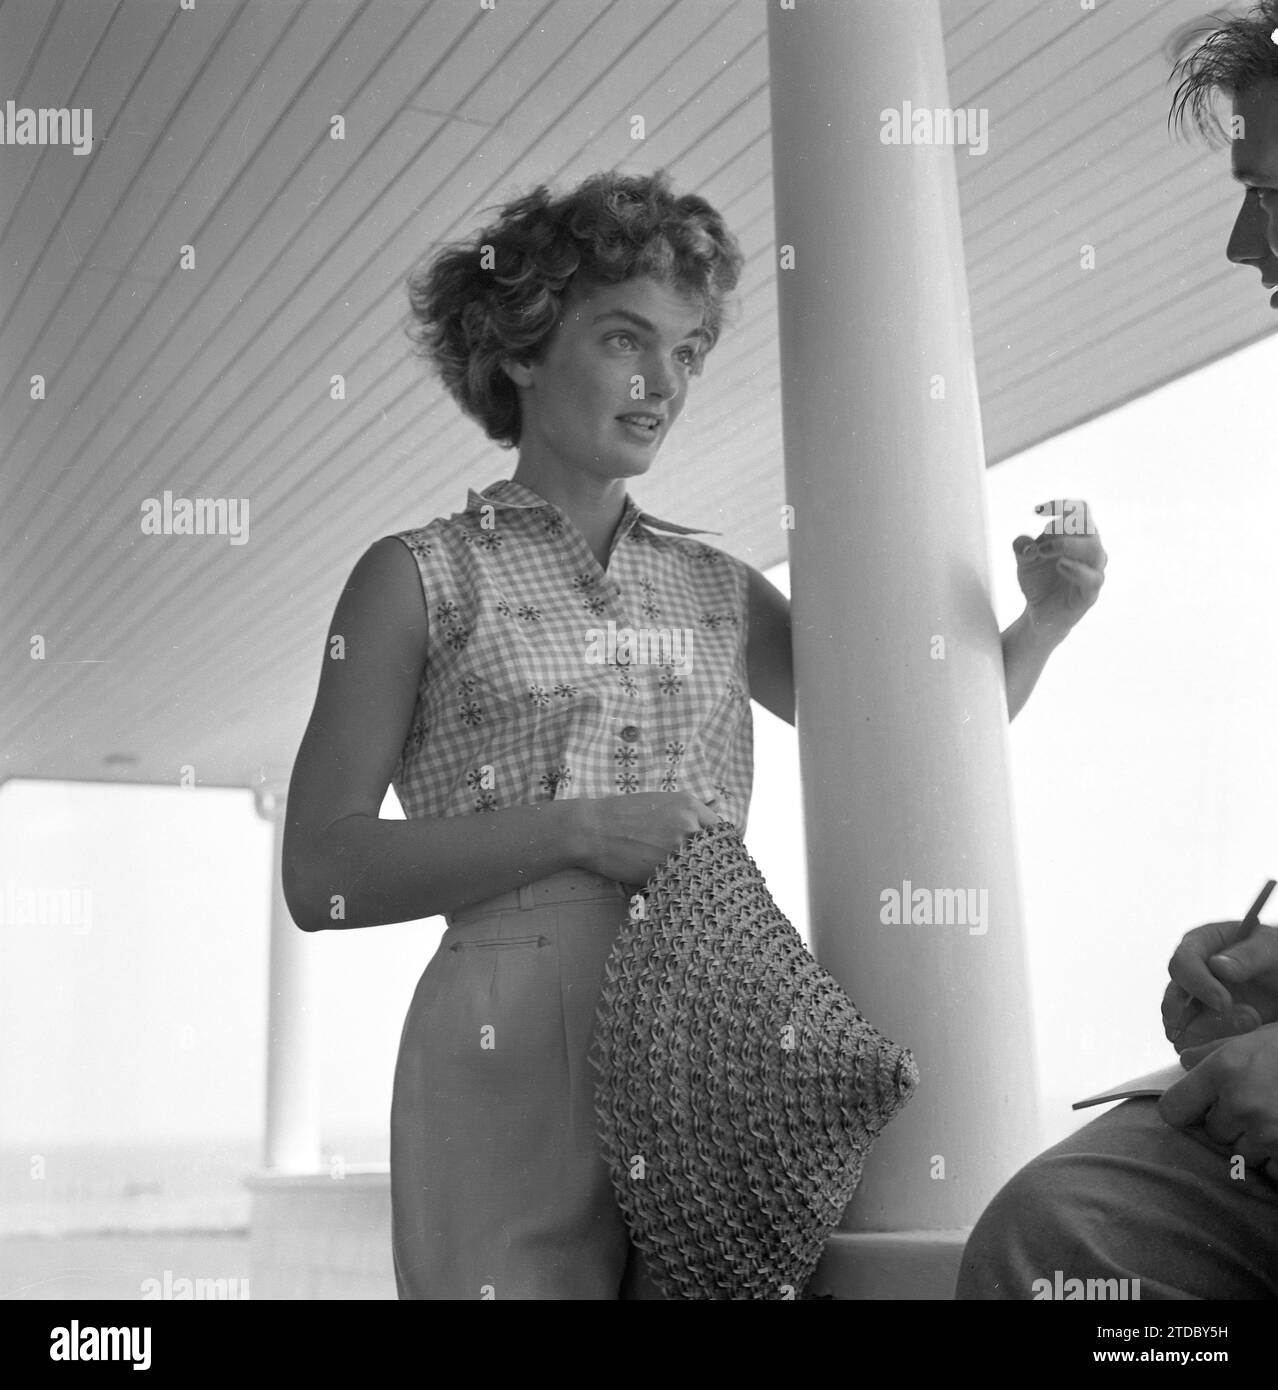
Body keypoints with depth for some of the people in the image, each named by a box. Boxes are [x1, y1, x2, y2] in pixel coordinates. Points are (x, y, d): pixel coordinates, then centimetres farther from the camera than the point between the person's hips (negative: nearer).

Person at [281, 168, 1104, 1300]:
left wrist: (1042, 621, 6)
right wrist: (576, 831, -14)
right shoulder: (420, 577, 2)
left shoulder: (717, 589, 13)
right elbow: (321, 878, -3)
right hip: (516, 1047, -3)